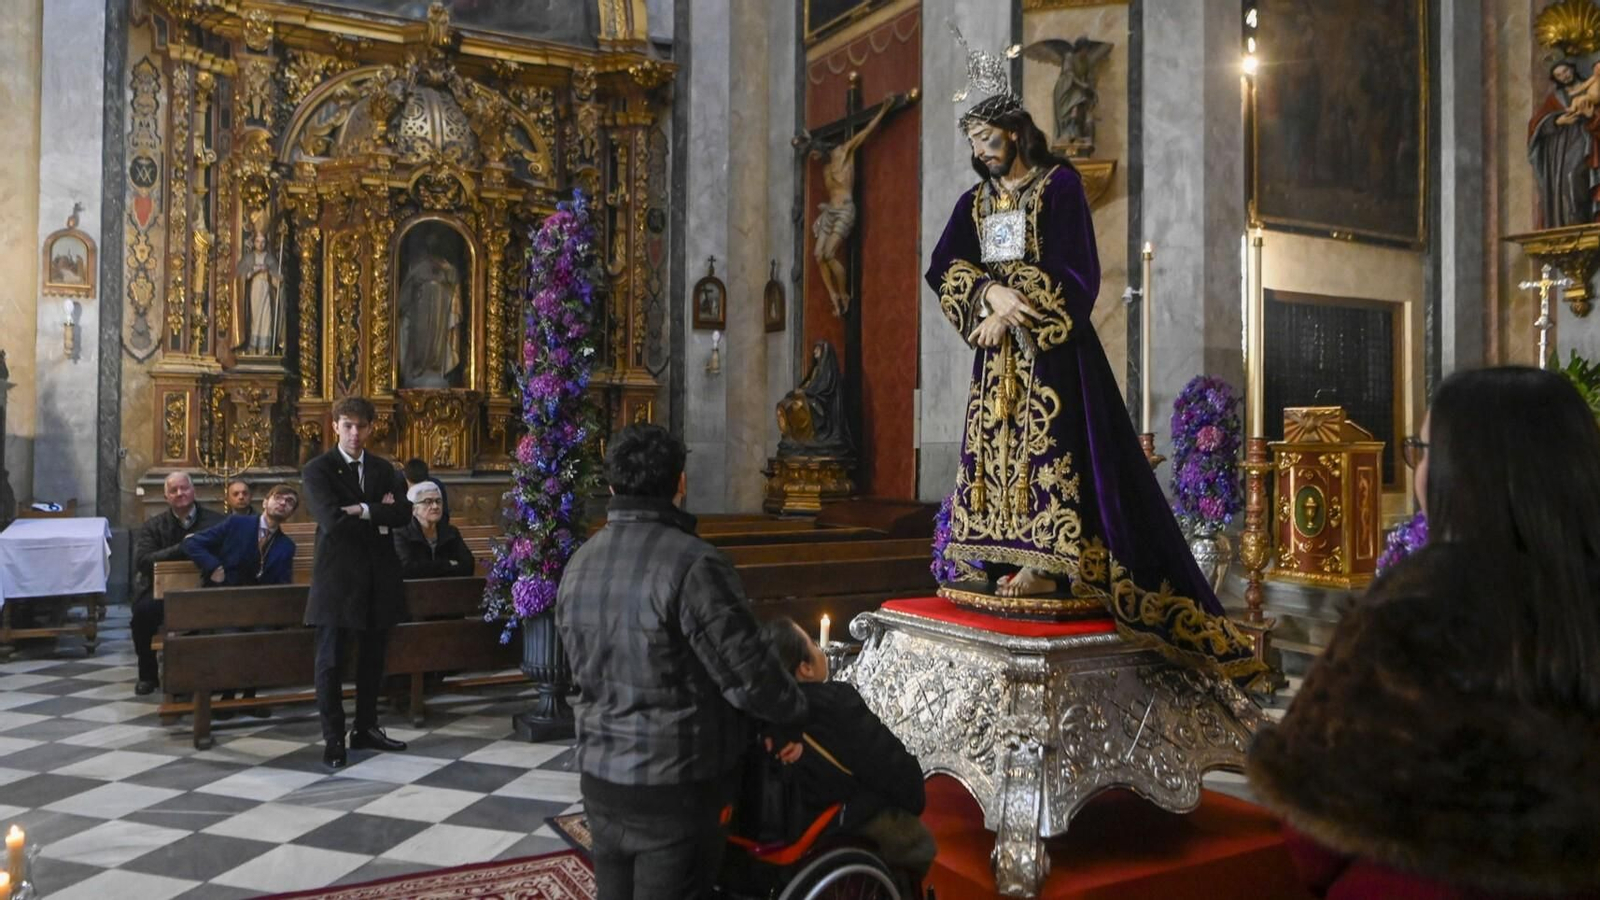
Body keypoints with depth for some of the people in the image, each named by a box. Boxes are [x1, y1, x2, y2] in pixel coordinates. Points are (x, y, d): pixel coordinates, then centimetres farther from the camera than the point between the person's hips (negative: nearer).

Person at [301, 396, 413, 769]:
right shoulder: (318, 470, -4)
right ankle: (333, 738, 11)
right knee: (331, 661, 1)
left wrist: (363, 511, -15)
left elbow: (404, 513, -5)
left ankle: (366, 728, 25)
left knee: (373, 658, 12)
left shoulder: (384, 469, 10)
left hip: (379, 575, 5)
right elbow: (332, 519, -19)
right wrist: (380, 515, -11)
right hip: (338, 575, -5)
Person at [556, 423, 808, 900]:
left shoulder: (578, 564, 2)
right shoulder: (694, 564, -21)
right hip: (676, 789, -7)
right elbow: (747, 674, -18)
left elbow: (592, 670, 10)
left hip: (600, 778, 7)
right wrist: (795, 709, 0)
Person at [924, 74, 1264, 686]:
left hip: (1051, 344, -6)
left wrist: (1012, 313, -13)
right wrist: (992, 293, -17)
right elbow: (945, 266, 1)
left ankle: (1048, 562, -11)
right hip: (999, 349, 6)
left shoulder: (1059, 184, 2)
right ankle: (1021, 559, 2)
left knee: (1050, 442, -11)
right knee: (998, 445, 0)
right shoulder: (974, 202, 17)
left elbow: (1069, 268, -8)